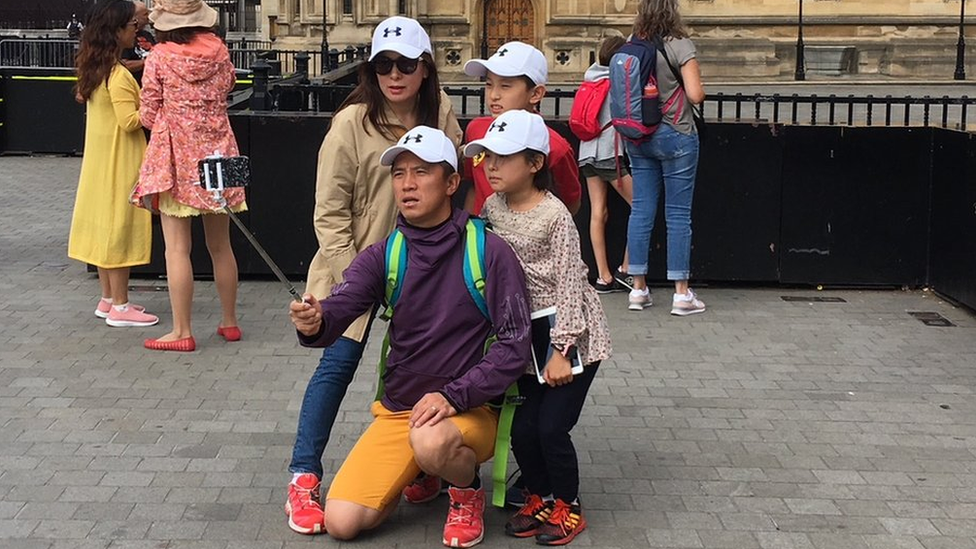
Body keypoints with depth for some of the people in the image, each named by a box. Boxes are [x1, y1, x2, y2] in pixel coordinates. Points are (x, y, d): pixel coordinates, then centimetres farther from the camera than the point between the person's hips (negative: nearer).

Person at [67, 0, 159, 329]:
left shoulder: (95, 70, 7)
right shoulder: (119, 76, -20)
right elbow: (130, 121, -25)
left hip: (100, 161, 9)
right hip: (120, 163, -9)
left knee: (104, 225, 13)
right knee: (121, 227, -3)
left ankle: (108, 299, 21)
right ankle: (120, 307, 2)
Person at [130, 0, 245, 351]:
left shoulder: (160, 57, -8)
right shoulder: (219, 51, 1)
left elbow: (148, 116, -3)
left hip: (175, 158, -4)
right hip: (217, 153, 4)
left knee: (177, 247, -1)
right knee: (220, 245, 14)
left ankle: (182, 332, 0)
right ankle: (230, 322, 23)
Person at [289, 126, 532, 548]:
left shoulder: (489, 252, -11)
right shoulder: (382, 256, 1)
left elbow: (514, 344, -13)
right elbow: (339, 308, -15)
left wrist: (453, 395, -24)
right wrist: (313, 323, -39)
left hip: (470, 408, -4)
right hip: (397, 410, 4)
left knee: (431, 441, -38)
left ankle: (468, 492, -2)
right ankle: (419, 474, 21)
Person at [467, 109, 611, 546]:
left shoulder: (554, 216, -17)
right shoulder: (492, 207, 1)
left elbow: (568, 284, -17)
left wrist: (561, 350, -19)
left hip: (572, 334, -6)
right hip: (530, 334, 6)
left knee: (551, 426, -8)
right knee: (522, 426, 2)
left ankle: (568, 507, 13)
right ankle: (539, 498, 25)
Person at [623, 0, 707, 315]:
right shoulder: (679, 45, -12)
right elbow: (695, 95, -14)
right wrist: (701, 91, 6)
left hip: (637, 138, 5)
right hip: (675, 135, -5)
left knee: (641, 211, 9)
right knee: (678, 215, 1)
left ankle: (638, 289, 13)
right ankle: (681, 294, 4)